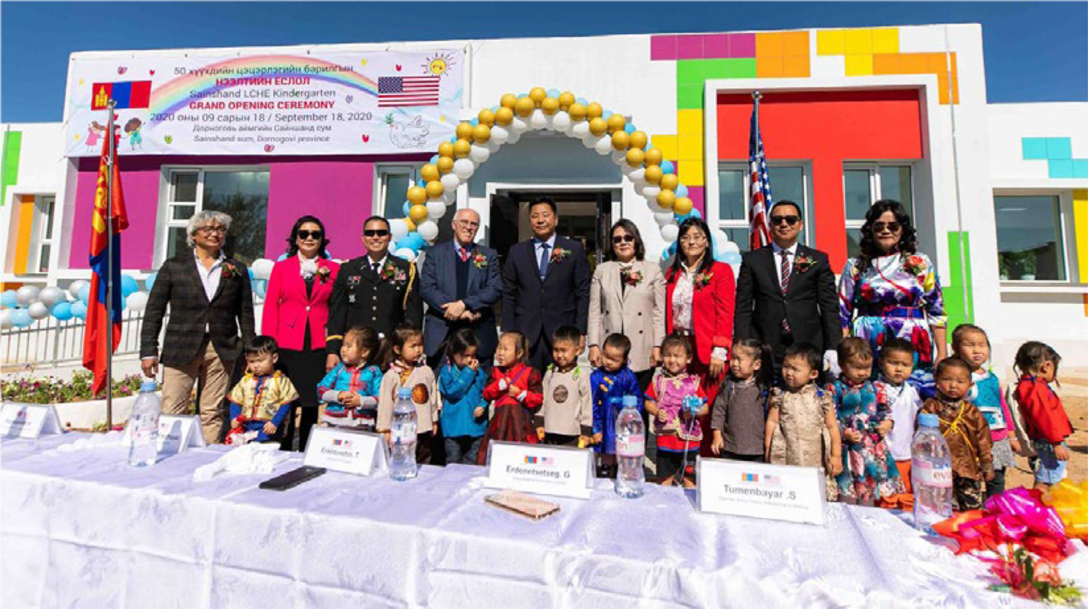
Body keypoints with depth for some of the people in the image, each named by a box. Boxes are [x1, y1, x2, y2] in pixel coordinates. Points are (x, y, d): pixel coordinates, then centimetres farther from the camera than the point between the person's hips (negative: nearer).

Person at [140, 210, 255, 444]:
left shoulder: (237, 270, 8)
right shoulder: (173, 266, 6)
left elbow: (245, 314, 8)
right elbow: (154, 310, 5)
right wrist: (148, 351, -1)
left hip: (222, 350, 1)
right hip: (181, 350, 0)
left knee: (212, 414, 5)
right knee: (172, 413, -1)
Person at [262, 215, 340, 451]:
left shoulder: (333, 269, 8)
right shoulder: (281, 267, 9)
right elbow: (270, 308, 5)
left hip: (319, 347, 0)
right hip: (287, 346, 0)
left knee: (312, 405, 7)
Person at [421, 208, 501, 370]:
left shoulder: (489, 255, 12)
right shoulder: (435, 252, 9)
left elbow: (495, 289, 0)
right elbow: (426, 288, -2)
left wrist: (464, 304, -14)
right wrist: (462, 312, -12)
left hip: (479, 334, 1)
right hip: (441, 334, 0)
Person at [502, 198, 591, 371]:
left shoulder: (574, 249, 5)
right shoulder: (516, 252, 9)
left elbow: (583, 293, 2)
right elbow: (508, 295, 8)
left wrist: (580, 332, -4)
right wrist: (508, 333, 1)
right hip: (525, 335, 1)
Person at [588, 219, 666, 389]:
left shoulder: (653, 270, 8)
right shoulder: (601, 270, 12)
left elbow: (660, 312, 4)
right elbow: (594, 311, 8)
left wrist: (657, 346, -3)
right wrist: (593, 345, 0)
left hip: (642, 353, -1)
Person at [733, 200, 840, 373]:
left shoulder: (818, 260, 10)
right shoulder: (752, 260, 7)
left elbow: (829, 307, 7)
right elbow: (743, 308, 3)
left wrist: (832, 349, -3)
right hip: (765, 351, -1)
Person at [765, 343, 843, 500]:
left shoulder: (822, 398, -1)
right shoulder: (779, 395, 1)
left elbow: (832, 427, 3)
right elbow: (772, 422, 2)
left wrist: (836, 456, 1)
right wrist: (768, 449, 0)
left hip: (816, 460, 0)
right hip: (786, 458, 0)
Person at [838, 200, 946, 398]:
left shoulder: (921, 263, 11)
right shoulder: (855, 267, 7)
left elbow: (936, 311, 9)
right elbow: (842, 314, 4)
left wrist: (942, 355, 4)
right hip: (869, 350, -1)